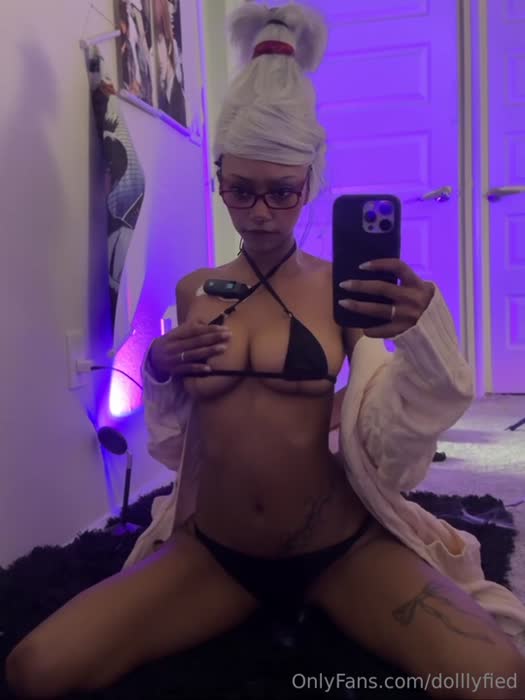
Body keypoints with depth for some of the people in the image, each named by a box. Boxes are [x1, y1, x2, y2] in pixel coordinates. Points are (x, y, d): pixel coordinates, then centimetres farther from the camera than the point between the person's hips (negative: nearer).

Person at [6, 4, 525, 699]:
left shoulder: (344, 287, -3)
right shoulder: (194, 290, 5)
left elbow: (388, 443, -10)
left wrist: (419, 335, -26)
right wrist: (159, 370, -6)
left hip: (344, 548, -2)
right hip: (214, 552, 3)